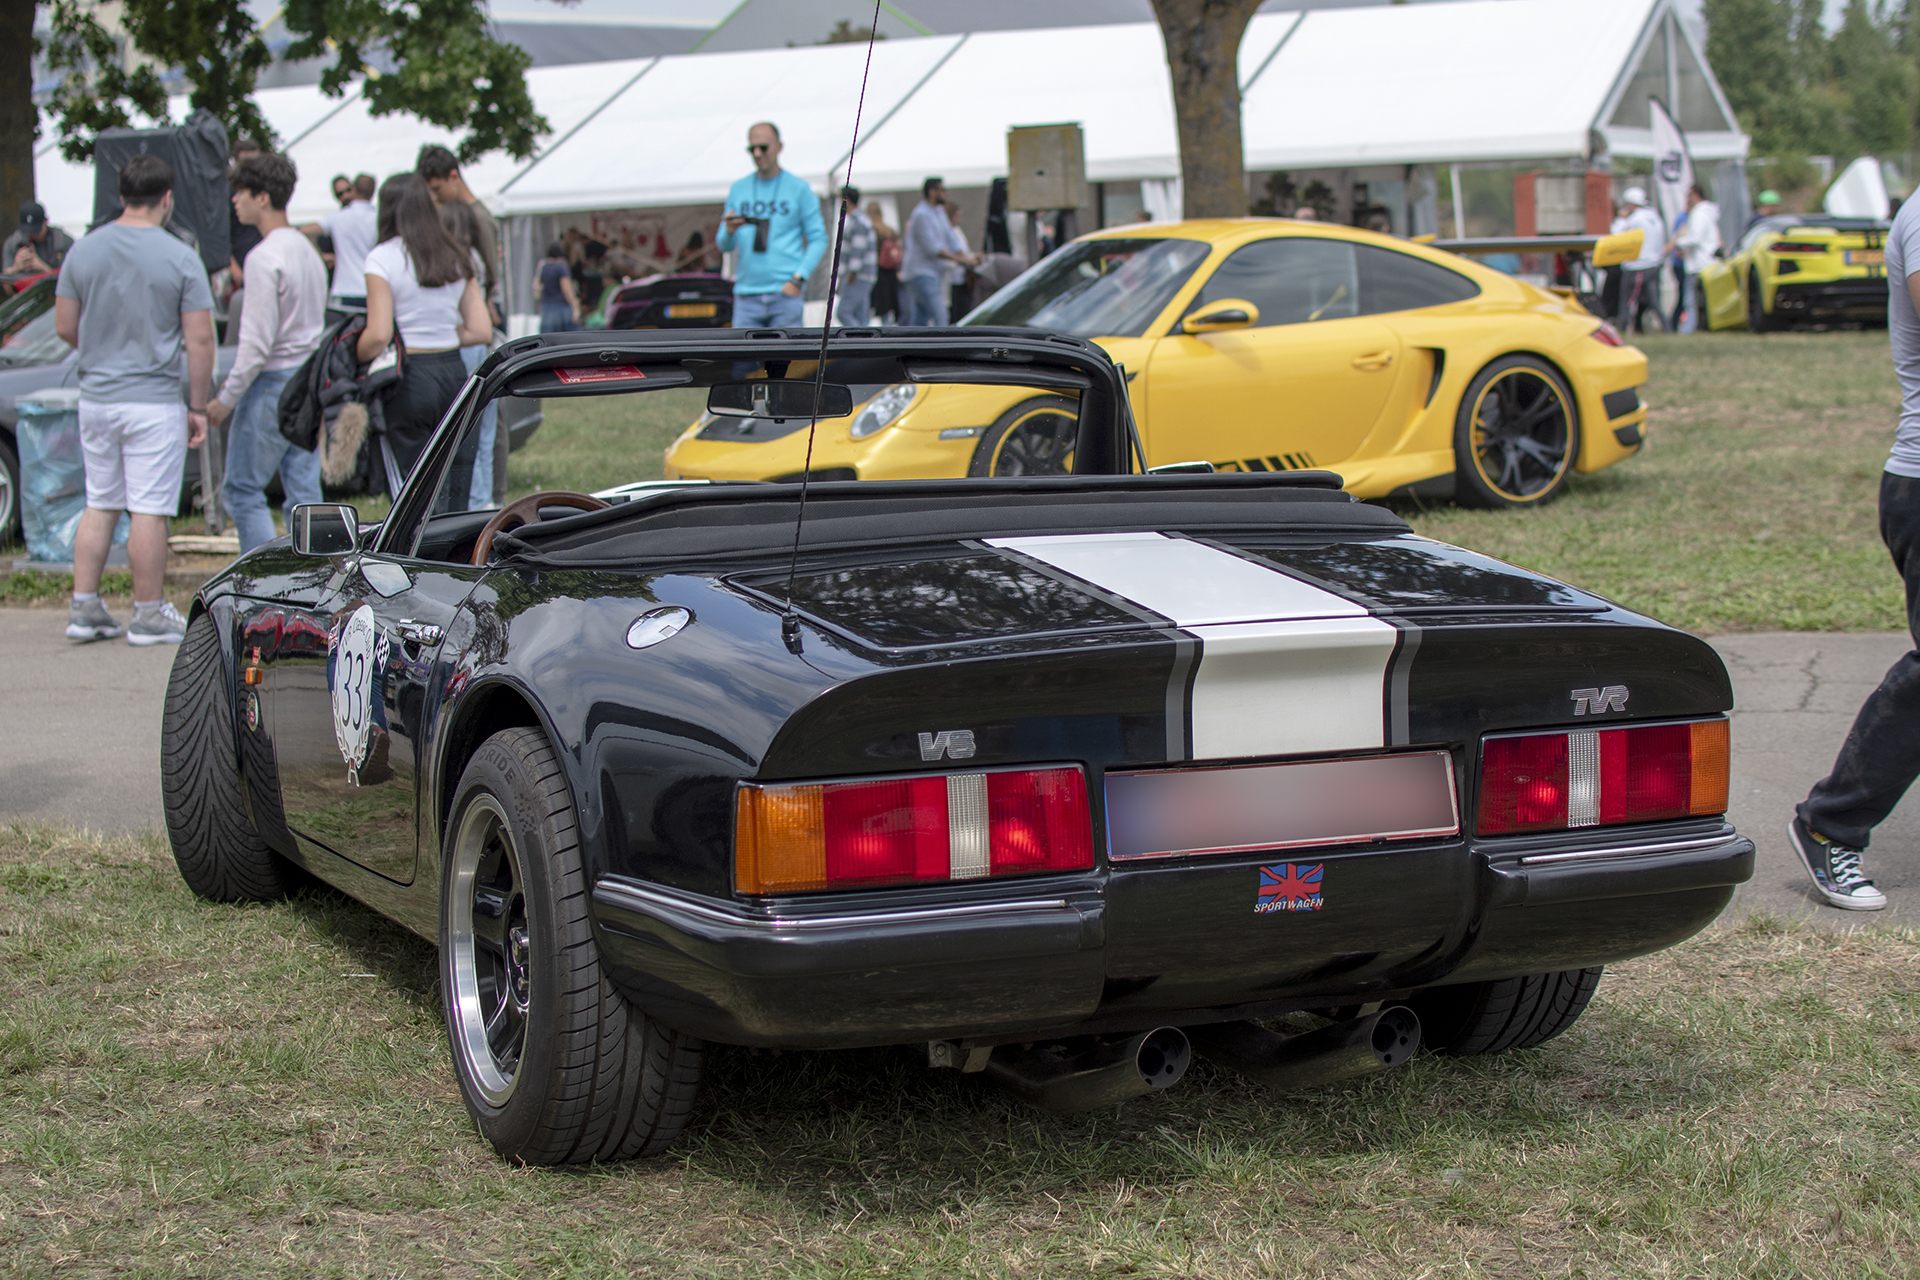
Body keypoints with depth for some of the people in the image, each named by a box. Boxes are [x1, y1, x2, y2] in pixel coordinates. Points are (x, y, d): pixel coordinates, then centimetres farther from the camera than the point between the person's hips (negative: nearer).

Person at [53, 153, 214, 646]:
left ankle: (84, 607, 15)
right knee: (149, 510, 1)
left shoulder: (83, 250, 2)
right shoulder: (179, 257, -10)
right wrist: (198, 407, -3)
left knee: (99, 505, 15)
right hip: (154, 399, -5)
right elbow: (199, 340, -11)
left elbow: (64, 327, 6)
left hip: (95, 397, 5)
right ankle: (149, 615, 6)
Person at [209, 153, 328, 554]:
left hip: (272, 384, -8)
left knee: (241, 490, -1)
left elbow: (258, 340, -19)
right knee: (304, 492, 9)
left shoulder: (264, 258, -16)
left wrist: (228, 397, -12)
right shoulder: (307, 250, 12)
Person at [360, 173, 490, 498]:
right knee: (457, 499, 9)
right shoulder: (457, 258, 8)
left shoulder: (383, 258, -7)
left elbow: (378, 335, -14)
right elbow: (481, 330, 7)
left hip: (410, 377, -5)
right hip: (455, 372, 5)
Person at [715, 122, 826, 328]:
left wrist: (798, 280, -10)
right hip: (747, 294, 3)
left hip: (785, 294, -3)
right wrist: (729, 232, -10)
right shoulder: (738, 189, 14)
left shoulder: (799, 189, 5)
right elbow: (724, 247, 14)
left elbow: (818, 239, 2)